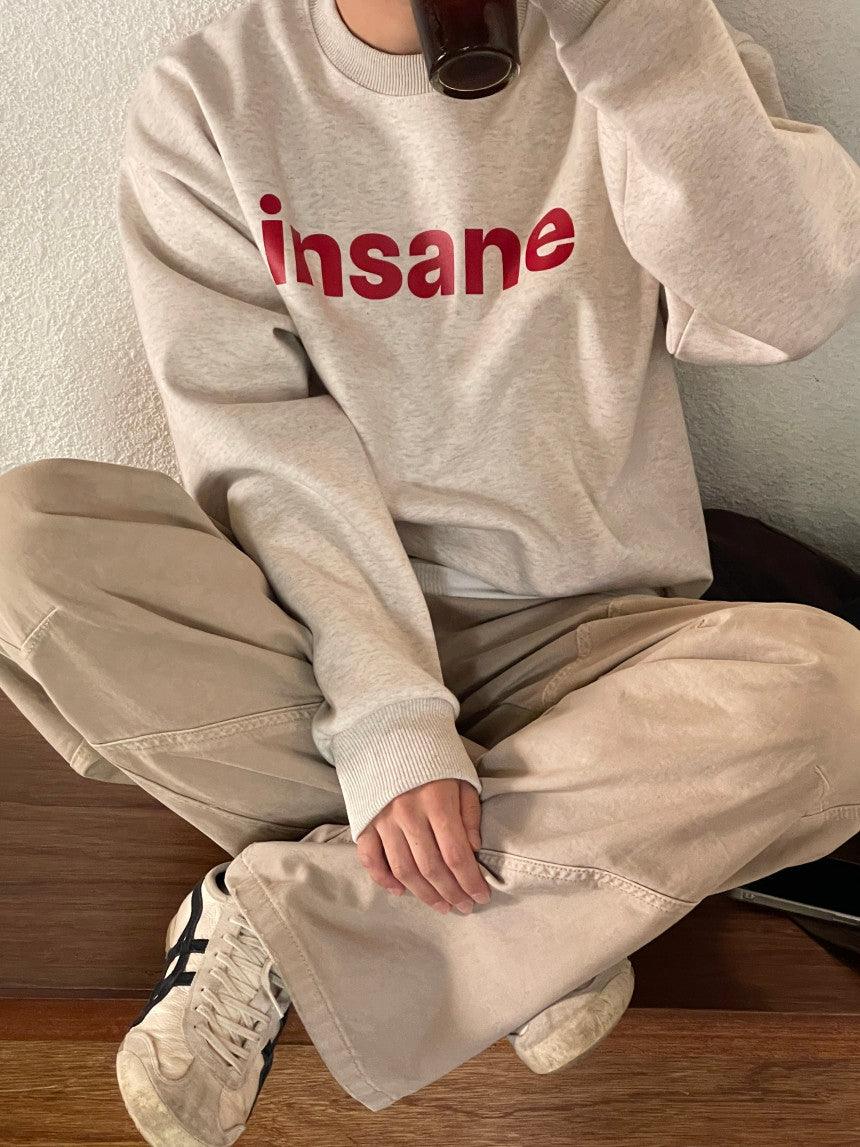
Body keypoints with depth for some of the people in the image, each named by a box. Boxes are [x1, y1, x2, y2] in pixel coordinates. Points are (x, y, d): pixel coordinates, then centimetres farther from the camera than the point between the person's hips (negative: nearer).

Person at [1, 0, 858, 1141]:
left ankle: (274, 916, -16)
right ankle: (543, 922, -16)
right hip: (312, 619, 1)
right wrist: (385, 715, -22)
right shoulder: (207, 98, 0)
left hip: (582, 632, 0)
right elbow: (261, 440, -11)